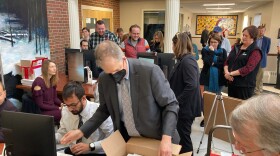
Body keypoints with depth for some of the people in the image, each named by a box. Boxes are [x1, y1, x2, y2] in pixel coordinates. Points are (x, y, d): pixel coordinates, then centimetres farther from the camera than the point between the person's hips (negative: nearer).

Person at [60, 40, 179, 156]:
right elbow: (104, 109, 7)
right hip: (127, 140, 3)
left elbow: (171, 105, -15)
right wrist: (82, 131, -2)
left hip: (157, 139, -3)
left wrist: (166, 138, -25)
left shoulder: (150, 71, -22)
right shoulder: (104, 79, -8)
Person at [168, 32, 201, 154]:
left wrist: (177, 101, -24)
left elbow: (191, 86, -29)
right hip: (182, 106, 10)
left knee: (184, 135, 4)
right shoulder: (183, 60, 12)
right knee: (181, 134, 20)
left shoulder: (187, 61, -20)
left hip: (186, 107, -10)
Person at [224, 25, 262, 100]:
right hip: (231, 83, 6)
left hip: (245, 86, -6)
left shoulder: (255, 51, -8)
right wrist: (226, 72, -9)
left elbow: (248, 68, -18)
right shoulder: (236, 48, 13)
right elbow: (227, 61, 10)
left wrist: (231, 74, -18)